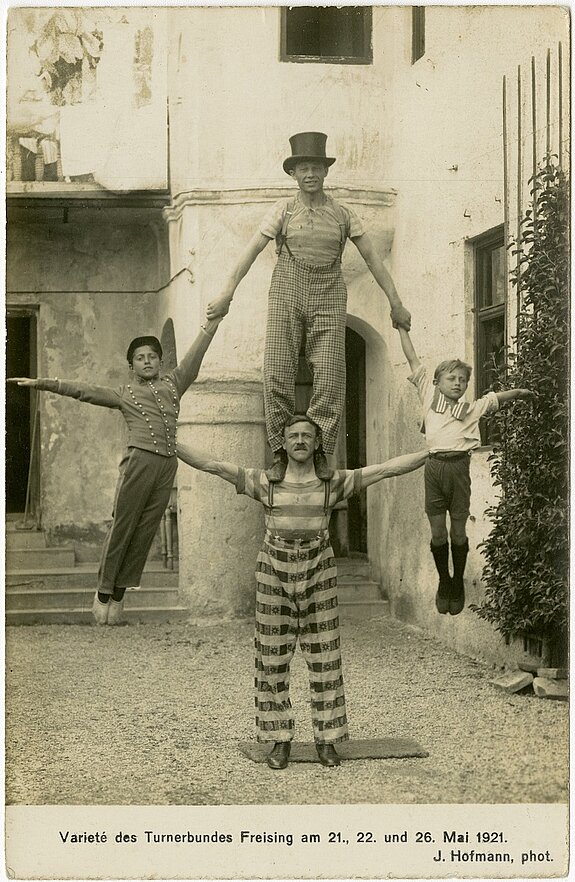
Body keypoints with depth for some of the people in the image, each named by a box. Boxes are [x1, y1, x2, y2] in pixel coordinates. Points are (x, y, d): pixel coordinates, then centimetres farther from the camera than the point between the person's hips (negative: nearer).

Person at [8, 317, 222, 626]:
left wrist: (213, 319, 19)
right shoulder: (123, 394, 15)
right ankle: (103, 593, 5)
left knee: (144, 532, 3)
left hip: (168, 464, 3)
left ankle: (119, 596, 9)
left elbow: (195, 354, 22)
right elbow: (82, 390, 10)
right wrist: (41, 383, 3)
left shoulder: (172, 383, 22)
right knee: (122, 526, -4)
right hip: (139, 459, -3)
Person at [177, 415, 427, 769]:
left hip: (319, 570, 0)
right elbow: (211, 465, -3)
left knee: (325, 657, 1)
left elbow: (389, 468, -2)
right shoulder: (266, 482, 1)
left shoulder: (333, 483, 2)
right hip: (274, 570, 0)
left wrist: (435, 452, -7)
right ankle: (280, 740, 13)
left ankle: (327, 740, 11)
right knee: (273, 657, 2)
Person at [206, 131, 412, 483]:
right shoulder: (283, 211, 7)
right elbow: (251, 252, 3)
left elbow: (373, 258, 10)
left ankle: (320, 451, 0)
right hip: (287, 294, 0)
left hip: (328, 296, 1)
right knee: (278, 372, -7)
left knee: (330, 373, -8)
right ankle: (281, 452, 0)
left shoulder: (342, 214, 9)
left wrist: (396, 303, 8)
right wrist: (227, 294, -3)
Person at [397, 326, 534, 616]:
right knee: (437, 532, 3)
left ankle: (458, 584, 18)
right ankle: (443, 582, 20)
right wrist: (402, 327, 14)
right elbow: (413, 360, 13)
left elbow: (498, 397, 16)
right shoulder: (429, 396, 12)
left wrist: (521, 392, 0)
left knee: (458, 530, 3)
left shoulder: (472, 409, 16)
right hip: (434, 465, 0)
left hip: (458, 466, 0)